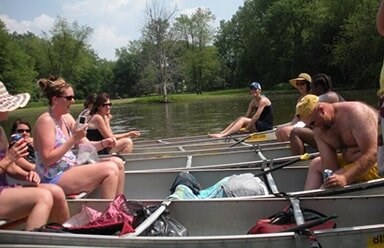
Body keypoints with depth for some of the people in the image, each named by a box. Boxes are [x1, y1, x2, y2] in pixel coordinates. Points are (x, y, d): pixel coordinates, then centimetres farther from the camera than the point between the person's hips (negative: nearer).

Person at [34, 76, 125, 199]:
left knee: (117, 162, 2)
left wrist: (102, 143, -9)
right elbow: (48, 159, -21)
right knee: (110, 169, -21)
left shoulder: (67, 118, 9)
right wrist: (73, 139, -23)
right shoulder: (46, 121, -16)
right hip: (54, 179, -9)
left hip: (70, 169, 9)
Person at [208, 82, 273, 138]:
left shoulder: (263, 100, -15)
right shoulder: (253, 102, 11)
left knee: (242, 119, -22)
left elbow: (256, 116, -23)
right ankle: (221, 133, -18)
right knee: (239, 119, -8)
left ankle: (222, 135, -33)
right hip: (259, 123, 8)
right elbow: (247, 116, 5)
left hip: (267, 125, -8)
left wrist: (246, 128, -21)